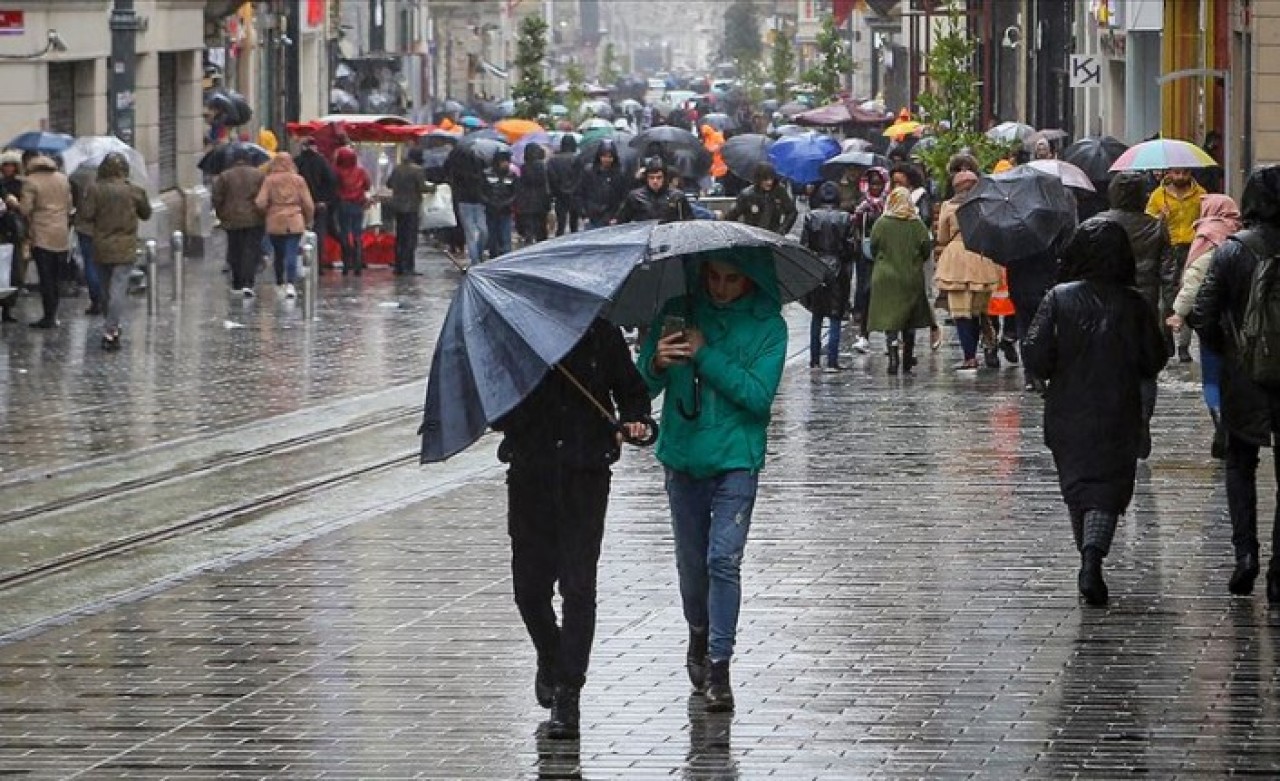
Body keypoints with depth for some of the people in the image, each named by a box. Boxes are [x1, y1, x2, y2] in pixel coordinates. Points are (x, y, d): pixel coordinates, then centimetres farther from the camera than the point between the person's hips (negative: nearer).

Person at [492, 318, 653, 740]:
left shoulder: (602, 336, 3)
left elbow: (631, 389, 16)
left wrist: (635, 420, -4)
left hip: (586, 475, -1)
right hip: (530, 475, 1)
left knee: (578, 585, -9)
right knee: (529, 586, 6)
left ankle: (567, 693, -5)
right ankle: (550, 658, 36)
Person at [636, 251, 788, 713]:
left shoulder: (767, 326, -4)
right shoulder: (679, 312, 2)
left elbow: (759, 395, -15)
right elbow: (642, 385, 1)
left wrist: (705, 356, -19)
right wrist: (657, 364, -21)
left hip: (736, 459, -3)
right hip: (683, 457, 3)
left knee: (724, 559, -14)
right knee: (691, 561, 13)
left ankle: (718, 666, -11)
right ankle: (699, 637, 37)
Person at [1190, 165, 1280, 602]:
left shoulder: (1231, 250, -10)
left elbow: (1203, 317, -10)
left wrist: (1226, 349, 8)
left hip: (1243, 379, 0)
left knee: (1240, 463, 19)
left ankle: (1245, 551, 1)